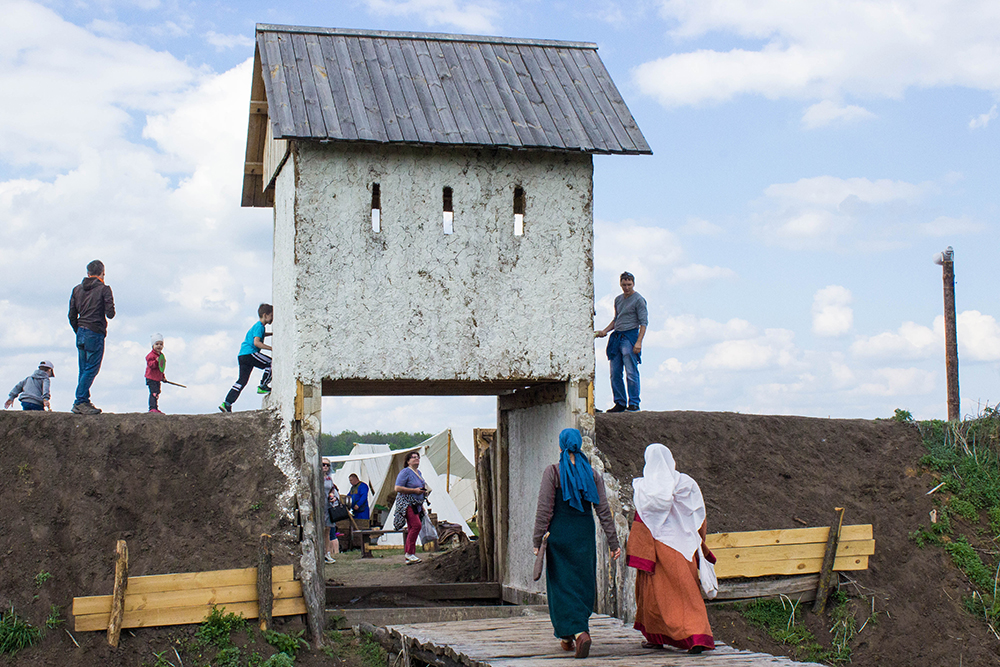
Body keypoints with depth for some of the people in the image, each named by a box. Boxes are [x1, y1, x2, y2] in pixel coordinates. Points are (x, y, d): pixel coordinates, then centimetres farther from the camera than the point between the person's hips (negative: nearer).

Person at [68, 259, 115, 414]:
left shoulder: (77, 289, 12)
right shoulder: (104, 289, -6)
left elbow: (72, 316, 11)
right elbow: (110, 314, -11)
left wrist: (79, 333, 19)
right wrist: (110, 310, 12)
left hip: (81, 333, 7)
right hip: (95, 333, -7)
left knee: (84, 369, 12)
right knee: (91, 368, -6)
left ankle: (83, 403, 12)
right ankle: (80, 401, -12)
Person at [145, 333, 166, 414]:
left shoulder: (161, 355, 16)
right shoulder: (151, 355, -11)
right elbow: (150, 365, -22)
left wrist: (163, 376, 22)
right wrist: (156, 361, -38)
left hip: (158, 378, 9)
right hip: (151, 378, -9)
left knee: (157, 393, 13)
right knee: (153, 393, -14)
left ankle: (156, 408, 20)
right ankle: (152, 408, -14)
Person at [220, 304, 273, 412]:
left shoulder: (258, 326, 23)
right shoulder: (259, 326, -8)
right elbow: (256, 342, -21)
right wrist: (271, 348, -20)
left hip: (242, 356, 10)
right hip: (249, 353, -10)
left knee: (242, 380, 8)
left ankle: (227, 403, 4)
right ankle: (263, 387, -4)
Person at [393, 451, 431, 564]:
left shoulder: (418, 473, 18)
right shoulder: (405, 472, -10)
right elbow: (398, 488, -17)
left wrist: (424, 492, 12)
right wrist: (414, 490, -19)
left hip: (417, 505, 9)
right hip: (407, 504, -9)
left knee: (412, 529, 6)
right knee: (416, 525, -22)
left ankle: (408, 558, 8)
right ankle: (409, 553, -15)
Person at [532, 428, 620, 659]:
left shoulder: (552, 472, -7)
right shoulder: (592, 475, 2)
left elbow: (544, 509, -11)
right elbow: (603, 510, 0)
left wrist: (538, 540, -6)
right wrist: (613, 542, 3)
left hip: (559, 534, -3)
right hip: (585, 535, 3)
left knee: (562, 583, 3)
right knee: (583, 583, 14)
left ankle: (572, 634, -9)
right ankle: (576, 631, 17)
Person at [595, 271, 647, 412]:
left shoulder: (639, 300, -3)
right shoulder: (618, 299, 19)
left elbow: (643, 322, -8)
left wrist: (639, 342, -18)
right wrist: (604, 331, 15)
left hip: (630, 336, -7)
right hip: (616, 337, 7)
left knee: (631, 373, -9)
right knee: (615, 374, 3)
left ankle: (634, 403, -4)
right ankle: (620, 403, 9)